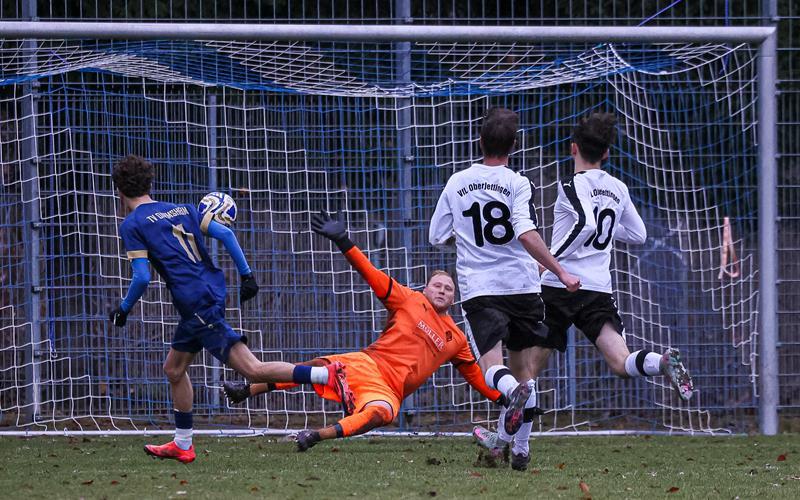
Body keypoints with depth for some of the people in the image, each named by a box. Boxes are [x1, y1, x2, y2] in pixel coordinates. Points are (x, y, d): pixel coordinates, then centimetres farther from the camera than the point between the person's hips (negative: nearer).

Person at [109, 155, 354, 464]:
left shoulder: (132, 226, -4)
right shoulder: (182, 210, 16)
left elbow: (142, 278, -12)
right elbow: (225, 234, 6)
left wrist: (124, 310, 4)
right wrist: (247, 275, 9)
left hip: (198, 306, -9)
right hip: (213, 293, 9)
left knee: (252, 370, -12)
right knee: (174, 368, 22)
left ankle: (328, 376, -24)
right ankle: (182, 445, 27)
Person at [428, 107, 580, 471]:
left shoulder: (456, 183, 6)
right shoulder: (516, 184, -5)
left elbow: (437, 237, 13)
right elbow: (526, 235, -19)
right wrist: (561, 273, -16)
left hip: (478, 290, 1)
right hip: (521, 287, -1)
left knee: (492, 366, -9)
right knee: (522, 368, 13)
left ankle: (513, 390, -45)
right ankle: (520, 451, 14)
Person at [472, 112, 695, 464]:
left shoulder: (573, 184, -6)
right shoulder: (618, 189, 14)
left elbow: (586, 223, -23)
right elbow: (638, 235, 22)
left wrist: (551, 259, -15)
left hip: (561, 286, -5)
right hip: (600, 289, 5)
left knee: (530, 365, 7)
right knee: (621, 364, -9)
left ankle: (503, 438, 15)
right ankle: (664, 362, -39)